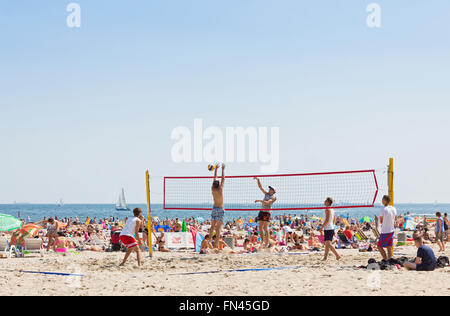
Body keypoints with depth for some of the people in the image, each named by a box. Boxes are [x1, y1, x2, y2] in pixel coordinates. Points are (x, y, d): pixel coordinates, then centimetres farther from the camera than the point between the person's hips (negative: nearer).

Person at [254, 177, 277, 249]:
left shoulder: (273, 197, -6)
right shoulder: (266, 194, 15)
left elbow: (267, 202, -22)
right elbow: (260, 187, 15)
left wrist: (260, 201, -28)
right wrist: (258, 180, 6)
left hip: (267, 212, -7)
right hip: (261, 211, 7)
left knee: (266, 228, -11)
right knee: (260, 227, 6)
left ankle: (267, 243, -10)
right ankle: (262, 240, 15)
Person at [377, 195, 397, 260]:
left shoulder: (383, 210, -16)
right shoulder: (393, 209, 3)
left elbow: (381, 221, -7)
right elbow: (395, 219, 18)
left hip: (384, 231, -6)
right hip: (392, 230, 6)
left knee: (379, 246, 5)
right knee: (389, 247, 11)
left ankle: (386, 260, 0)